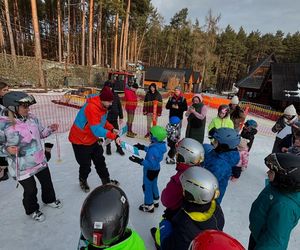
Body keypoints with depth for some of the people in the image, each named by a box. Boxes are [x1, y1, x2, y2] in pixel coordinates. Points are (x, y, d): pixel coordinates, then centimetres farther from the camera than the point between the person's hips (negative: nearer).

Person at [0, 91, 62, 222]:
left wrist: (50, 129, -8)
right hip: (22, 167, -5)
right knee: (30, 190, 13)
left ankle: (49, 199, 51)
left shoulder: (32, 118, -3)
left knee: (47, 182, 22)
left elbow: (40, 133, 10)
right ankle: (32, 210, 43)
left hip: (40, 161, 5)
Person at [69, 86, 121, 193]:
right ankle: (83, 181, 39)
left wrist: (112, 129, -10)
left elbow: (103, 120, 8)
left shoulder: (103, 106, -4)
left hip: (93, 139, 8)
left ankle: (106, 181, 31)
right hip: (80, 140, -8)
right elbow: (97, 130, -39)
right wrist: (114, 136, -41)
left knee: (100, 161, 15)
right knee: (85, 164, 9)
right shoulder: (91, 108, -33)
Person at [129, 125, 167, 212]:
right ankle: (155, 201, 50)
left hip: (150, 171, -8)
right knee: (154, 185, 28)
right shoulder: (160, 145, -10)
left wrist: (140, 161, -38)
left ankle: (149, 206, 35)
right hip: (156, 169, 9)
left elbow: (151, 164, -35)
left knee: (147, 187, 14)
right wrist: (143, 147, 10)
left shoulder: (153, 150, -38)